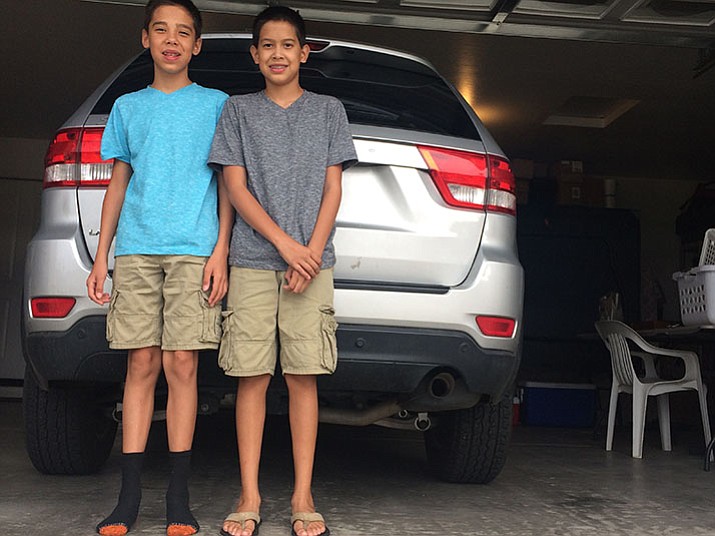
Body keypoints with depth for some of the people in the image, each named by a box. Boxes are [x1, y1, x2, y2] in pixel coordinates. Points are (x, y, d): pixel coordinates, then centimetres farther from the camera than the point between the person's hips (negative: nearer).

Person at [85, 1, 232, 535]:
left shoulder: (216, 104, 11)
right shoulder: (128, 106, 18)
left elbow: (227, 185, 7)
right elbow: (118, 184, 17)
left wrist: (220, 251, -4)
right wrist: (101, 256, 10)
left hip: (193, 250, -2)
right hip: (135, 250, 2)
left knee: (181, 364, -5)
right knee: (142, 363, 0)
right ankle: (130, 493, 5)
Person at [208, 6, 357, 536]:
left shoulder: (329, 110, 13)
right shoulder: (238, 111, 12)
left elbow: (333, 189, 6)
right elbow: (236, 188, 2)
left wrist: (311, 254, -7)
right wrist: (285, 243, -10)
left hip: (311, 260, 0)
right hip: (252, 260, 0)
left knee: (303, 376, -1)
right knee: (252, 376, -1)